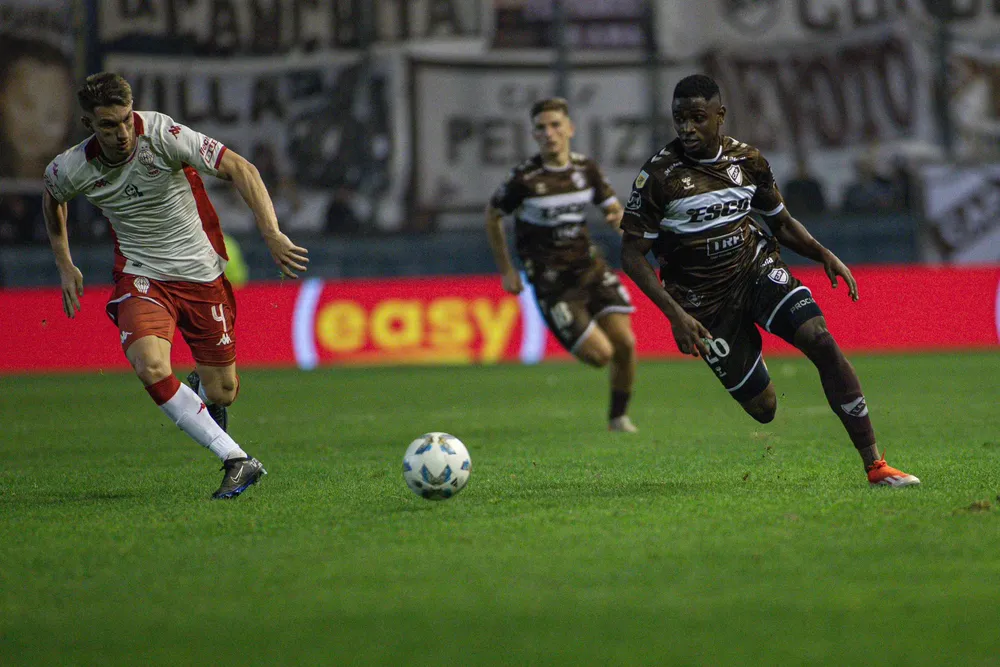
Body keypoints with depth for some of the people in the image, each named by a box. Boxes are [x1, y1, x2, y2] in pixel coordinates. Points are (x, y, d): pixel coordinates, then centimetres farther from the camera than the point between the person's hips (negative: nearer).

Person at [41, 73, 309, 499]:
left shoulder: (161, 135, -21)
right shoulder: (71, 170, -11)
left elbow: (240, 170, -20)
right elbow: (52, 198, 15)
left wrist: (272, 234, -30)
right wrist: (65, 266, 14)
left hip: (201, 273, 0)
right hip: (141, 277, 0)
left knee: (221, 394, 4)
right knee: (151, 368, -29)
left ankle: (201, 387, 46)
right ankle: (237, 461, -25)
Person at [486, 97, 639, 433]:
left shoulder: (586, 169, 1)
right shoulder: (524, 178, -12)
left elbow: (613, 207, 13)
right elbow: (492, 216, 3)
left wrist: (619, 217, -13)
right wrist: (506, 270, 3)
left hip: (590, 268, 5)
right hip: (552, 284, -5)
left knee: (625, 344, -5)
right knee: (600, 354, -12)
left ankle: (619, 415, 18)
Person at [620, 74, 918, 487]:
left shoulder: (747, 160, 0)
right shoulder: (659, 176, -13)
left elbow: (781, 223, 14)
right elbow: (632, 255, -11)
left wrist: (824, 255, -4)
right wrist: (675, 314, -21)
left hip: (757, 267, 3)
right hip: (706, 302, -3)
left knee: (821, 340, -23)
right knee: (763, 409, -3)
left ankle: (874, 465, -20)